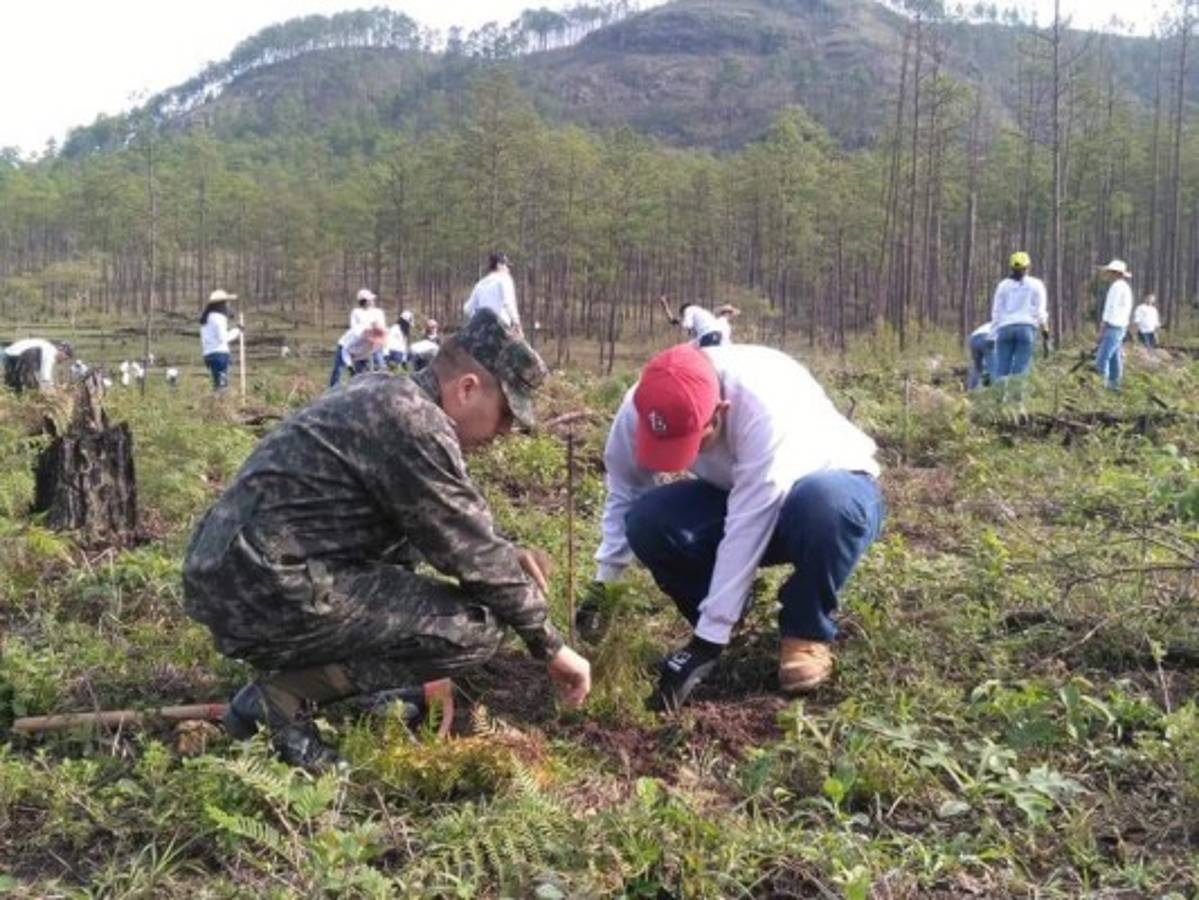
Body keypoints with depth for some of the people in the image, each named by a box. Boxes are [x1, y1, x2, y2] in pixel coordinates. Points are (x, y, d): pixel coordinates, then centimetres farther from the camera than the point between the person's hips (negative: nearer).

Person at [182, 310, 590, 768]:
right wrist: (552, 648, 1)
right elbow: (474, 556, -10)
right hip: (267, 594, -10)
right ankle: (284, 694, -5)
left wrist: (503, 554, 18)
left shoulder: (380, 396, 15)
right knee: (477, 628, -10)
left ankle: (289, 670, 13)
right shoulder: (414, 424, -14)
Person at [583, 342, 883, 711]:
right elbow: (624, 492, -5)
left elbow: (745, 531, -39)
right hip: (737, 494, 5)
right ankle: (723, 618, 2)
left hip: (833, 487, -4)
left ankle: (807, 633, -15)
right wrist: (602, 584, -10)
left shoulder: (763, 404, -40)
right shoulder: (641, 407, -23)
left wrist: (707, 642, -36)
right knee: (647, 521, -22)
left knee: (823, 502, -41)